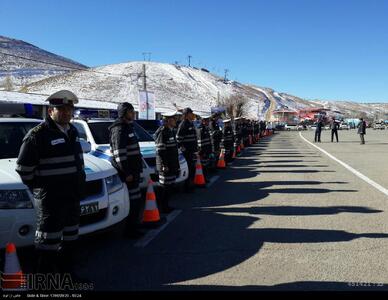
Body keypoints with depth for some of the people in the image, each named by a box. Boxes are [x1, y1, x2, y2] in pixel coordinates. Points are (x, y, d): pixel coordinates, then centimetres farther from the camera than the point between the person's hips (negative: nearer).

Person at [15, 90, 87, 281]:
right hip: (51, 198, -8)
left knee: (70, 237, 19)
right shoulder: (38, 134, -13)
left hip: (73, 196, 8)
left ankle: (67, 272, 35)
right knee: (49, 240, 1)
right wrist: (38, 187, -7)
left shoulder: (73, 132, 11)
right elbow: (23, 167, -11)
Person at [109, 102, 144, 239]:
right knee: (133, 201, -6)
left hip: (133, 170, 10)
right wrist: (126, 173, -22)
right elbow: (119, 153, -21)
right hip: (127, 171, -10)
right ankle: (129, 230, 5)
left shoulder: (128, 127, 18)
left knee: (137, 201, 15)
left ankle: (134, 227, 26)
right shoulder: (119, 130, -14)